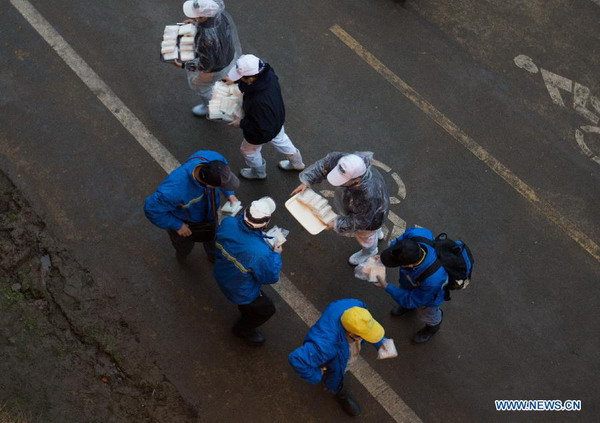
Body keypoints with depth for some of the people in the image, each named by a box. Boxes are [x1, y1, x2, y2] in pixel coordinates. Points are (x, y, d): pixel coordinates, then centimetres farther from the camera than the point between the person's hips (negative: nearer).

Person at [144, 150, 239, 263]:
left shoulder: (214, 158, -37)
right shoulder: (176, 189, -51)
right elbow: (152, 209, -33)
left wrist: (230, 195, -17)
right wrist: (177, 226, -22)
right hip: (184, 221, -4)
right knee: (185, 245, 31)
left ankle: (214, 258, 69)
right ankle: (181, 256, 69)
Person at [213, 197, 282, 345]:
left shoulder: (227, 222, -28)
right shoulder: (261, 253, -44)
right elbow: (270, 277, -23)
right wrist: (276, 255, -8)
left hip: (222, 276, 6)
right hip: (240, 291, -6)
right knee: (267, 309, 25)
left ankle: (246, 312, 69)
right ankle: (243, 329, 50)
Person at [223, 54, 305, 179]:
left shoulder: (260, 102, -50)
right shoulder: (268, 73, -29)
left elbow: (264, 130, -36)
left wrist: (242, 123, -25)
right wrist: (235, 80, -3)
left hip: (262, 134, -6)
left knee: (248, 150, 26)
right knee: (280, 140, 35)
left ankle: (259, 172, 56)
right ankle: (297, 163, 61)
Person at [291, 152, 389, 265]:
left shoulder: (369, 195, -50)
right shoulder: (345, 161, -37)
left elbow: (360, 221, -30)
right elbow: (323, 165, -17)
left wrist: (337, 224, -20)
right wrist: (306, 182, -22)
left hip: (372, 216, -5)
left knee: (364, 235, 30)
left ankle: (369, 251, 65)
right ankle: (377, 233, 72)